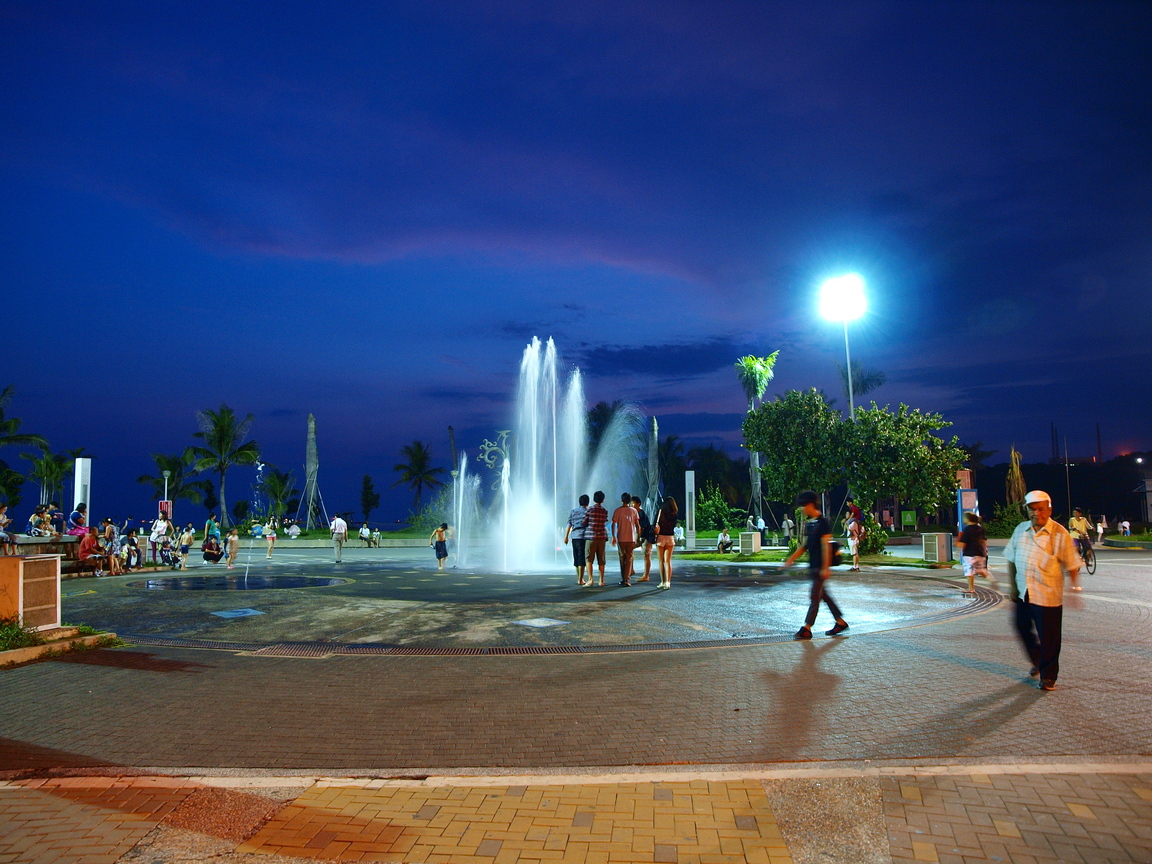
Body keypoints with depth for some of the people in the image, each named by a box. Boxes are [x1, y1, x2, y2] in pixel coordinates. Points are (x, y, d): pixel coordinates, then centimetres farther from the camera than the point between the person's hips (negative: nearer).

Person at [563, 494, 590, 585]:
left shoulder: (572, 511, 11)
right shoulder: (587, 511, -1)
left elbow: (569, 524, 7)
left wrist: (566, 536, 9)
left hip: (574, 536, 5)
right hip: (583, 536, -5)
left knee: (576, 558, 14)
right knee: (582, 558, -3)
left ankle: (579, 578, 21)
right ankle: (580, 580, -6)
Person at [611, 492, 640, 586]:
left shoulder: (617, 510, -2)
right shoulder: (633, 510, 2)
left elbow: (613, 524, -3)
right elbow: (637, 525, 4)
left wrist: (613, 537, 4)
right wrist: (638, 536, 12)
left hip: (620, 538, 0)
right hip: (631, 538, 0)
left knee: (622, 558, 12)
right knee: (629, 559, 1)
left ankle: (623, 578, 15)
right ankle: (627, 579, -9)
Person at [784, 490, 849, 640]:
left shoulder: (823, 523, -14)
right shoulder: (809, 523, 13)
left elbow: (826, 546, -18)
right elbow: (805, 545, 19)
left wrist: (825, 567, -21)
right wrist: (791, 558, 13)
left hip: (820, 567, -9)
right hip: (812, 566, 9)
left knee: (814, 597, -5)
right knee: (824, 595, 15)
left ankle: (806, 629, -3)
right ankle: (840, 622, 25)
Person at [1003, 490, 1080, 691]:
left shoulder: (1059, 534, -9)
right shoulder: (1020, 530, 5)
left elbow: (1071, 565, -5)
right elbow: (1011, 559, 12)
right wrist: (1012, 585, 7)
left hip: (1048, 596, -5)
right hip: (1023, 593, 5)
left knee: (1048, 637, 3)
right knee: (1023, 629, 16)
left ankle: (1048, 676, 20)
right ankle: (1037, 661, 41)